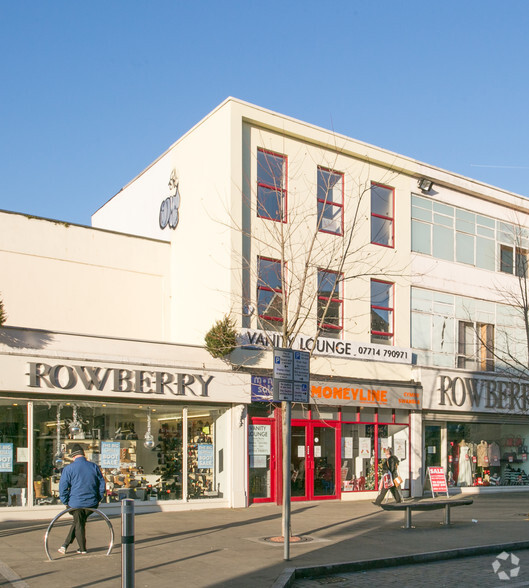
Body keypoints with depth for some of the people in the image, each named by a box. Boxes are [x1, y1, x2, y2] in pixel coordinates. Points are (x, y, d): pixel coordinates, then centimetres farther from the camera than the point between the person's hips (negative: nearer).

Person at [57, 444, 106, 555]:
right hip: (91, 503, 3)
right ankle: (66, 544, 18)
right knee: (79, 522, 20)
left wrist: (66, 502, 3)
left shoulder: (69, 469, -8)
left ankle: (82, 548, 21)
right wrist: (98, 499, 13)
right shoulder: (94, 466, 1)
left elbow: (62, 486, -9)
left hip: (75, 503, -3)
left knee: (78, 524, 14)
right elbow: (102, 484, 5)